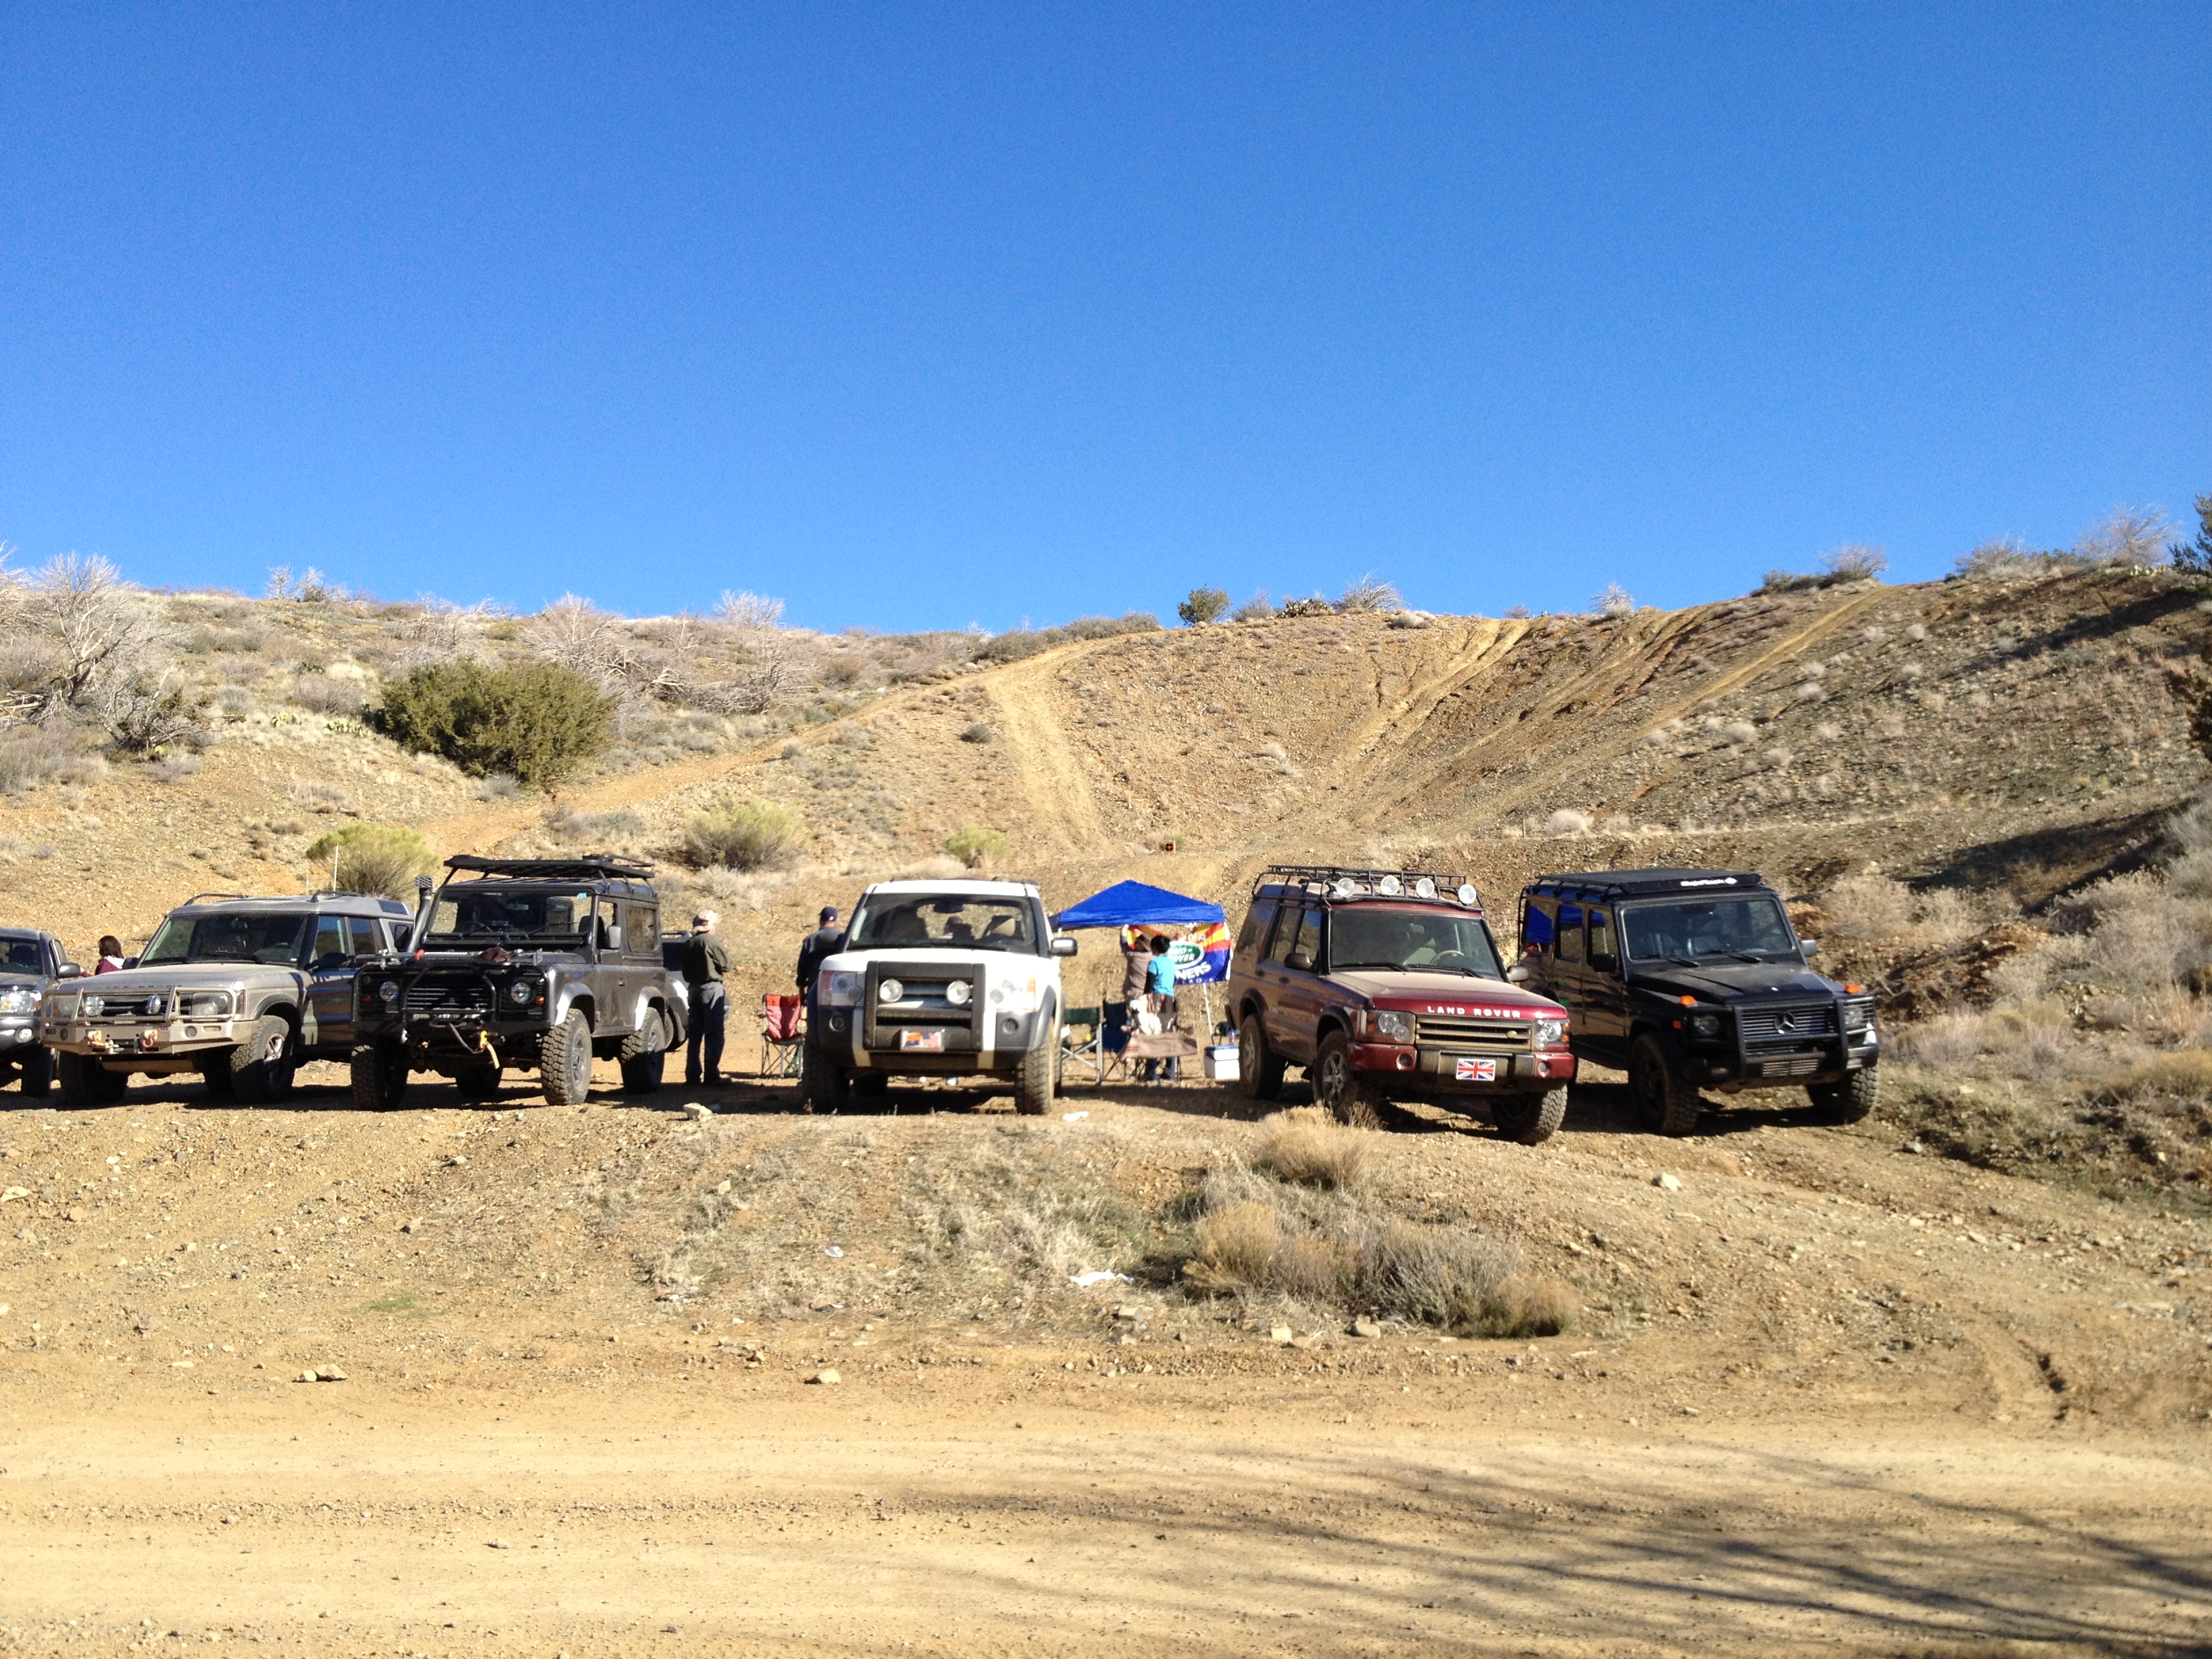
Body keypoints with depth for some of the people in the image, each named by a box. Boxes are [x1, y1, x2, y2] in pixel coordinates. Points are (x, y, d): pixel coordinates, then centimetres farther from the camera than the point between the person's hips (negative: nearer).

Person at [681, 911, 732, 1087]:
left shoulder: (689, 944, 8)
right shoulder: (712, 942, -12)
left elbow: (686, 971, 12)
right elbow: (726, 966, -7)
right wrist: (726, 951, 9)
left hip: (694, 989, 7)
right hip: (712, 988, -7)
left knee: (695, 1034, 13)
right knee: (714, 1035, -4)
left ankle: (692, 1075, 15)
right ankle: (711, 1077, -8)